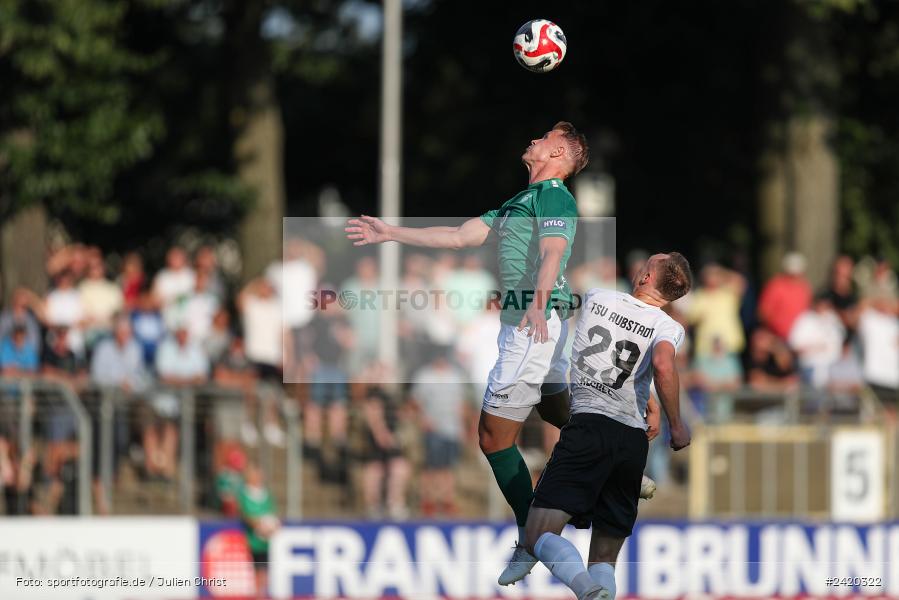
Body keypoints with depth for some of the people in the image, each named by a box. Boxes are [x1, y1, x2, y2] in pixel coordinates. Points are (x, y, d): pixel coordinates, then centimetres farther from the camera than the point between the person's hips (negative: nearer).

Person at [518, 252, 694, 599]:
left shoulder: (596, 298, 12)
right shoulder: (669, 327, 6)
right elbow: (663, 365, -15)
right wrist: (676, 427, -7)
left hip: (590, 426, -2)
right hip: (635, 440, 2)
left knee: (539, 536, -10)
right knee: (604, 560, 11)